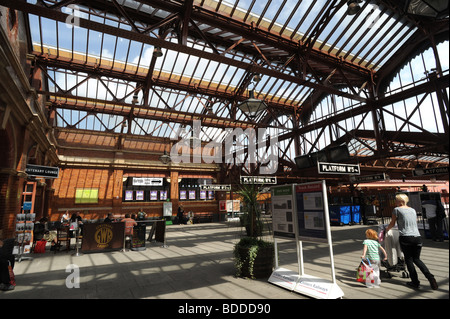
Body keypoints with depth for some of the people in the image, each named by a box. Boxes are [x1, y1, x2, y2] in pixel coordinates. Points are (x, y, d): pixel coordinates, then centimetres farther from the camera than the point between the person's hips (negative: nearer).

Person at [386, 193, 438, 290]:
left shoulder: (397, 209, -2)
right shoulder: (413, 210, 15)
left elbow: (392, 223, 7)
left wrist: (386, 229, 25)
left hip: (405, 238, -6)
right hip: (417, 237, 6)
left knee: (408, 259, 6)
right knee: (416, 259, 17)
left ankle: (415, 282, 8)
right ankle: (430, 278, 1)